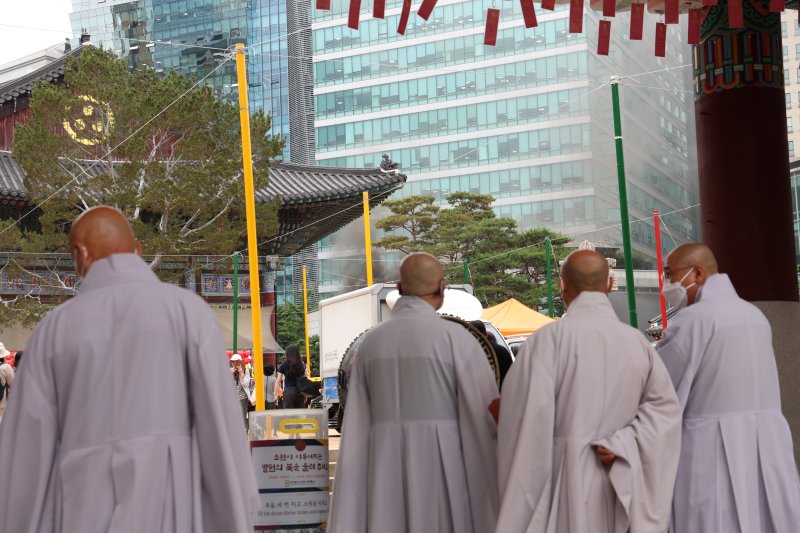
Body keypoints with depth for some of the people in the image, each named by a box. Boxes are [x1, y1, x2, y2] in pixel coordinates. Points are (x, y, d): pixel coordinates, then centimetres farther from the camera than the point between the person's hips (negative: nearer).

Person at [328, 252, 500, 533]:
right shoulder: (455, 337, -7)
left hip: (385, 474, 4)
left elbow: (357, 427, 8)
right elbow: (488, 414, -8)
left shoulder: (370, 342, 6)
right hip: (442, 469, -4)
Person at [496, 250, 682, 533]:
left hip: (562, 476, -4)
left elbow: (530, 413, -17)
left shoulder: (551, 337, -12)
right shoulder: (637, 341, 2)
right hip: (617, 481, 5)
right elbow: (665, 406, 0)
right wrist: (622, 444, -4)